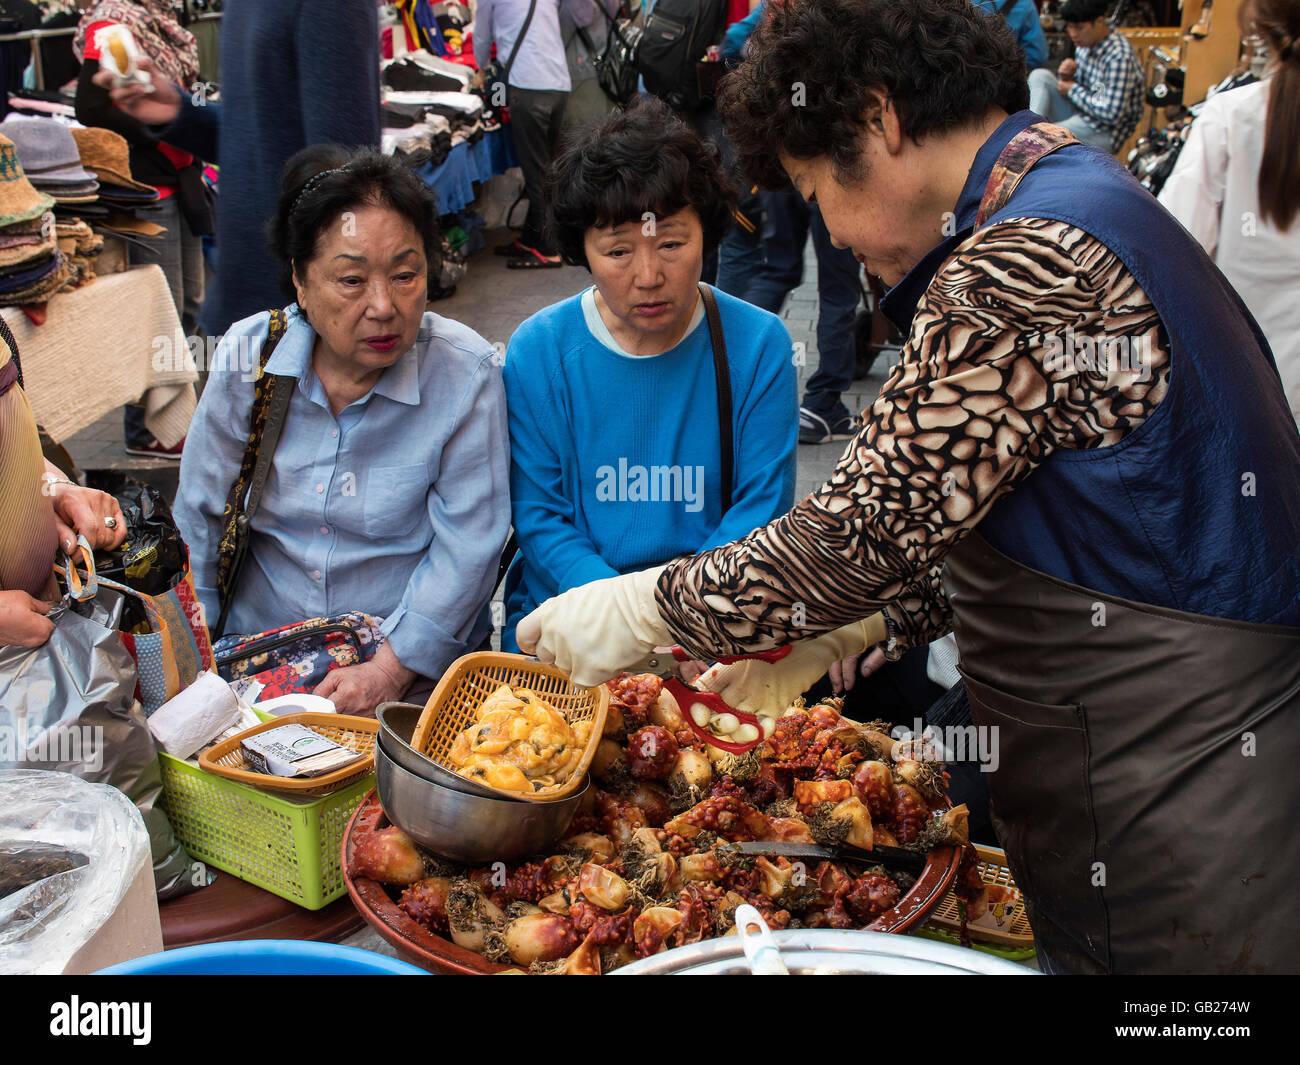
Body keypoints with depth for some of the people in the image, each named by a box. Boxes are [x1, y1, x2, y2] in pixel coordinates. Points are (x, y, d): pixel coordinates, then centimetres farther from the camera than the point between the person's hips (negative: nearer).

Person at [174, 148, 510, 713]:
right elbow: (201, 519, 7)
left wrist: (391, 668, -16)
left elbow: (467, 544, -10)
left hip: (417, 665, -2)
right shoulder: (245, 357, -2)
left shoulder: (467, 374, -10)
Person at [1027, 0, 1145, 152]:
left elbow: (1111, 114, -26)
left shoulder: (1120, 56, -23)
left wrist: (1073, 90, -15)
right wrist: (1067, 76, -8)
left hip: (1104, 134, -9)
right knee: (1040, 75, -5)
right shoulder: (1085, 44, 2)